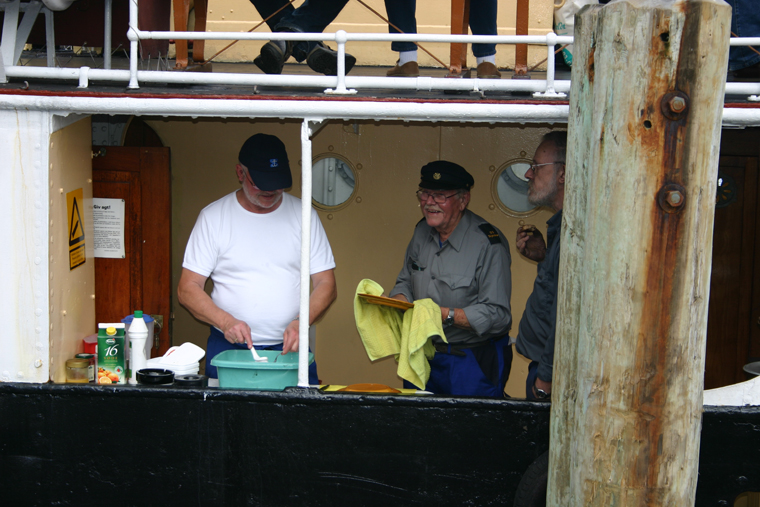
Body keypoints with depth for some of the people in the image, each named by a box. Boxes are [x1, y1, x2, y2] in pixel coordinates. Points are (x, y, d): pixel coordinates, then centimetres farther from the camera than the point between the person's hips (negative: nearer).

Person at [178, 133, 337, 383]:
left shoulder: (303, 215, 4)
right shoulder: (213, 216, 0)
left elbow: (326, 285, 4)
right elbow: (187, 289, -2)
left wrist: (301, 323, -15)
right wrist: (226, 321, -19)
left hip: (289, 349, 1)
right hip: (228, 348, -1)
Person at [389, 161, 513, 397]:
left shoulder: (488, 244, -19)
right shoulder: (422, 231, 4)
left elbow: (498, 316, -23)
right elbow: (405, 282, 16)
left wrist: (444, 314, -28)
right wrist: (397, 302, -7)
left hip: (473, 363, -6)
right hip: (423, 356, 6)